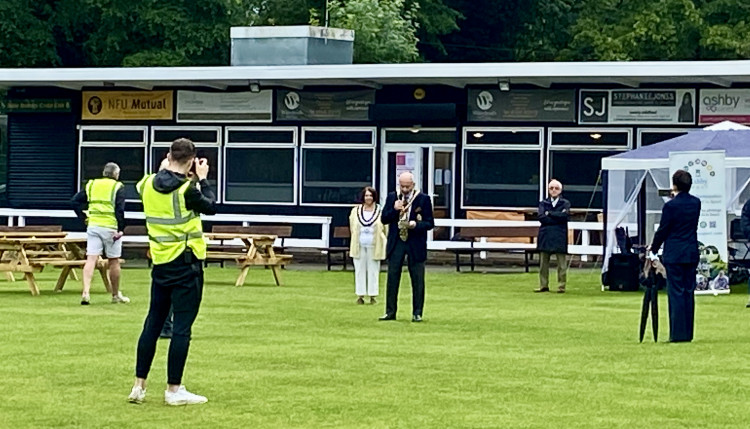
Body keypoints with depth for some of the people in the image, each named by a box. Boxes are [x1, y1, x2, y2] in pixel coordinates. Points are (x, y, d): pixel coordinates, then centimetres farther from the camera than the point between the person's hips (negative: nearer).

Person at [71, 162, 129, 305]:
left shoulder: (91, 185, 11)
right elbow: (120, 209, -13)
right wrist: (120, 229, -10)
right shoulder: (117, 187, -3)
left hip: (93, 226, 4)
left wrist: (84, 218, 10)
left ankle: (86, 292, -16)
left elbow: (75, 201, 7)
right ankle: (116, 295, 19)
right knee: (114, 261, 9)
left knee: (91, 260, -1)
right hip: (110, 227, -3)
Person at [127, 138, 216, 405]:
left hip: (160, 262, 6)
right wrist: (203, 179, 9)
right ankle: (174, 390, 1)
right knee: (182, 327, -1)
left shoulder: (149, 185, -1)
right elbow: (211, 207, -2)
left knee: (153, 323, 13)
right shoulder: (187, 190, -17)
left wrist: (168, 168, 18)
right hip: (186, 264, -6)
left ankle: (139, 386, 14)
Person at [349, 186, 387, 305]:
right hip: (359, 245, 2)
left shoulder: (380, 211, 0)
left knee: (373, 270, 1)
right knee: (360, 270, 3)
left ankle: (372, 295, 7)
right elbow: (352, 227, 17)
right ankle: (360, 295, 7)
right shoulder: (355, 211, 8)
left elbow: (385, 229, 3)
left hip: (374, 246, -2)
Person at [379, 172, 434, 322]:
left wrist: (416, 224, -19)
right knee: (392, 278, 2)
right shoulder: (392, 197, 7)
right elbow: (384, 219, 5)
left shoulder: (423, 199, -1)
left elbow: (430, 223, -1)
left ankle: (417, 313, 9)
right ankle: (390, 311, 9)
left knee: (417, 280, 2)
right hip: (396, 242, 2)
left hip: (416, 244, -2)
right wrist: (394, 210, -13)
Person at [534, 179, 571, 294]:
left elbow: (565, 216, -10)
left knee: (562, 264, -3)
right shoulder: (543, 203, 13)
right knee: (543, 263, 3)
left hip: (560, 237, -2)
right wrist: (557, 217, -9)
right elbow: (541, 218, -4)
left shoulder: (565, 203, 9)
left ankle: (561, 286, 2)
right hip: (545, 236, 2)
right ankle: (543, 285, 10)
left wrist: (549, 214, -5)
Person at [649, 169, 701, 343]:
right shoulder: (696, 203, 5)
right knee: (689, 292, 9)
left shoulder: (671, 205, -13)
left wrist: (653, 247, 7)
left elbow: (663, 230, -7)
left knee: (676, 293, -3)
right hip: (692, 253, 6)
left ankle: (678, 333, -4)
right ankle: (687, 333, 11)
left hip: (674, 255, -6)